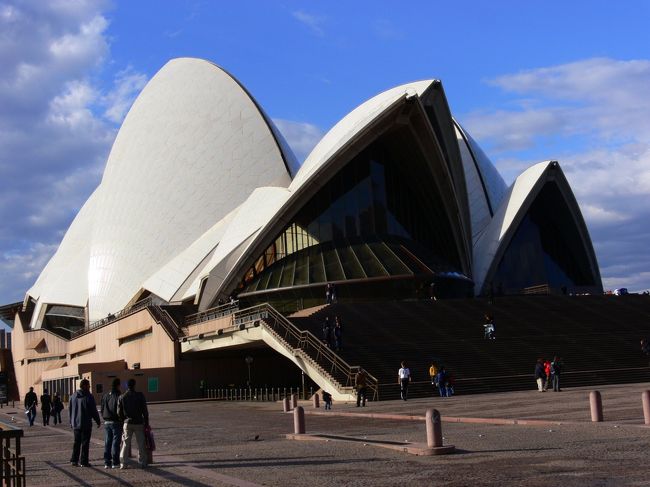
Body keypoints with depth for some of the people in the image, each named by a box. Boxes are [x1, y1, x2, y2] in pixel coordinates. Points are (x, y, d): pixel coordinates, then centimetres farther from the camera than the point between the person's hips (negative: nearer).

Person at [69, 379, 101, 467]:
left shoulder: (73, 396, 7)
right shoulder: (89, 397, -12)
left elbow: (70, 410, 13)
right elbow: (94, 411, -10)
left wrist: (71, 422, 21)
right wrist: (98, 421, 1)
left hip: (75, 424, 6)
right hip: (86, 424, -6)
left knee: (76, 442, 14)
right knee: (85, 443, 0)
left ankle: (74, 460, 12)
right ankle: (83, 461, 1)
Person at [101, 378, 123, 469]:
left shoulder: (105, 396, 8)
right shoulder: (119, 396, -12)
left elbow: (102, 409, 11)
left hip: (107, 423, 6)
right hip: (116, 422, -6)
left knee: (107, 443, 9)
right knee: (116, 442, -2)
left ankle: (107, 462, 9)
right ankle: (115, 462, -2)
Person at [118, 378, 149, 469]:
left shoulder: (122, 397, 0)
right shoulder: (140, 396, -6)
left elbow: (119, 412, 1)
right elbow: (145, 411, -5)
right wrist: (146, 423, 2)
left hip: (127, 423, 2)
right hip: (139, 423, -2)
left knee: (125, 444, 6)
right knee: (141, 444, 6)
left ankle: (123, 463, 2)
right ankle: (143, 463, 8)